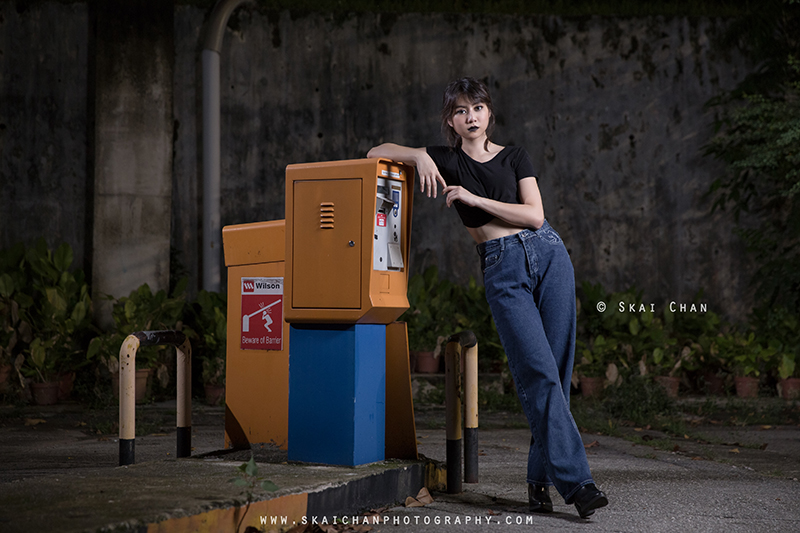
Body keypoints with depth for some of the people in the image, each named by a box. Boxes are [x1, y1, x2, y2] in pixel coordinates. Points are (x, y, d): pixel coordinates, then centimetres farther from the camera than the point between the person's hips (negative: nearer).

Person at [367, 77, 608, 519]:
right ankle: (576, 481, -11)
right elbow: (377, 152, 10)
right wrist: (419, 156, -8)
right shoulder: (445, 161, 9)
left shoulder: (515, 157, 11)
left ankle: (540, 478, 8)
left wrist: (475, 199, -9)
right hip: (502, 269, -2)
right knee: (538, 373, -13)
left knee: (555, 371, -2)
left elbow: (535, 215, -1)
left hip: (548, 255, 2)